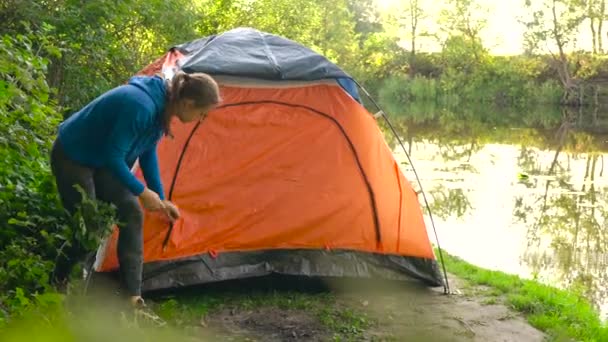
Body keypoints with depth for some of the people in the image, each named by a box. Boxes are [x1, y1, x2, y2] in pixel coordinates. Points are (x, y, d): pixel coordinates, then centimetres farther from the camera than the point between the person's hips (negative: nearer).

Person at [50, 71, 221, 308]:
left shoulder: (161, 105, -7)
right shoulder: (141, 107, -36)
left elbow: (148, 153, 5)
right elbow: (113, 156, -30)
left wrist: (161, 199, 8)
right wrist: (142, 192, -19)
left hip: (100, 158, 8)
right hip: (71, 157, -8)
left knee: (131, 212, -5)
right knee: (88, 229, -7)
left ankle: (133, 299, -5)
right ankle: (56, 283, 20)